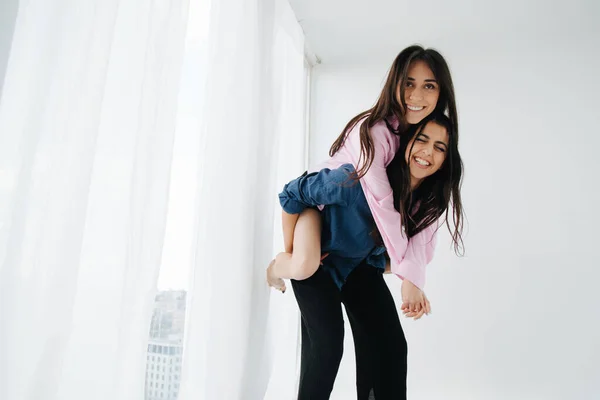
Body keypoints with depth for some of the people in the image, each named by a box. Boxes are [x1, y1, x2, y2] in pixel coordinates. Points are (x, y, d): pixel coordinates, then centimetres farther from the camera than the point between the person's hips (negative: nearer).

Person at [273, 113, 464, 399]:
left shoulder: (430, 199, -14)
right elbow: (292, 194, -24)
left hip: (363, 266, 6)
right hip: (318, 261, -5)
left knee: (391, 346, 1)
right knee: (327, 345, -12)